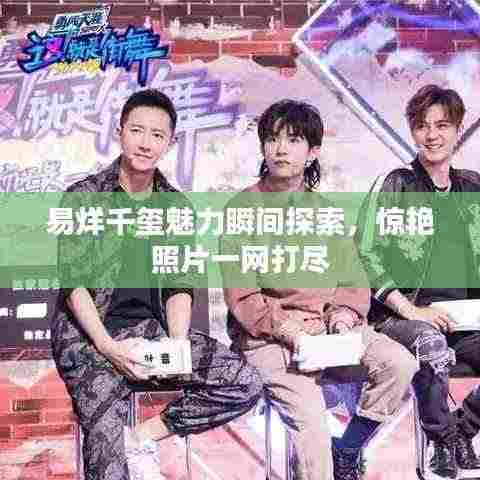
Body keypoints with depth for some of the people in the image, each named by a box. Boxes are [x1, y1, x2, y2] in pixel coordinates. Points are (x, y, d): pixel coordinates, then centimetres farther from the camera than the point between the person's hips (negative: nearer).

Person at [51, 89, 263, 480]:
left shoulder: (176, 207, 9)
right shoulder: (82, 197, -2)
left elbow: (179, 286, 6)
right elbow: (73, 283, -7)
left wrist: (178, 344, -12)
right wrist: (109, 348, -19)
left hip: (152, 329, 4)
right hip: (89, 334, -4)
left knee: (246, 384, -12)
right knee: (106, 438, -24)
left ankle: (144, 435, -4)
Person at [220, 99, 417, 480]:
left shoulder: (324, 209, 14)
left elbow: (353, 280, 10)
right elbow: (241, 295, -7)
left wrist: (343, 317, -11)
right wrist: (289, 331, -18)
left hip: (327, 324, 5)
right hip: (267, 335, -4)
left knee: (400, 363, -15)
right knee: (308, 414, -26)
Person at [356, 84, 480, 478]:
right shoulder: (395, 186, -1)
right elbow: (367, 256, -8)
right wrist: (411, 310, -15)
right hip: (402, 315, -5)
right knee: (432, 344, -36)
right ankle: (445, 443, -11)